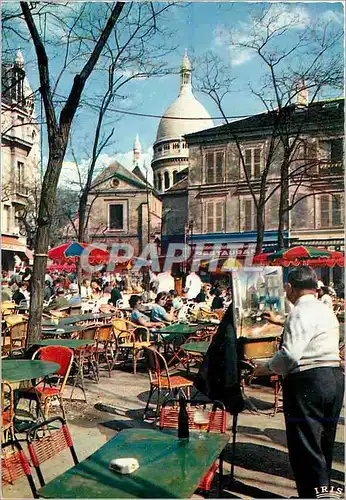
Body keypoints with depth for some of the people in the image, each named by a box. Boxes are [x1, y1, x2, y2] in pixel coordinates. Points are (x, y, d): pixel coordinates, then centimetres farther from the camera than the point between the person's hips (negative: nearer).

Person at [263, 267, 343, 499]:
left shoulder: (300, 312, -14)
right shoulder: (326, 310, 14)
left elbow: (290, 354, -24)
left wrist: (267, 367, -7)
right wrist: (280, 322, 45)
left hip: (307, 383, -9)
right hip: (334, 377, 10)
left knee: (305, 448, -1)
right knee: (324, 446, 20)